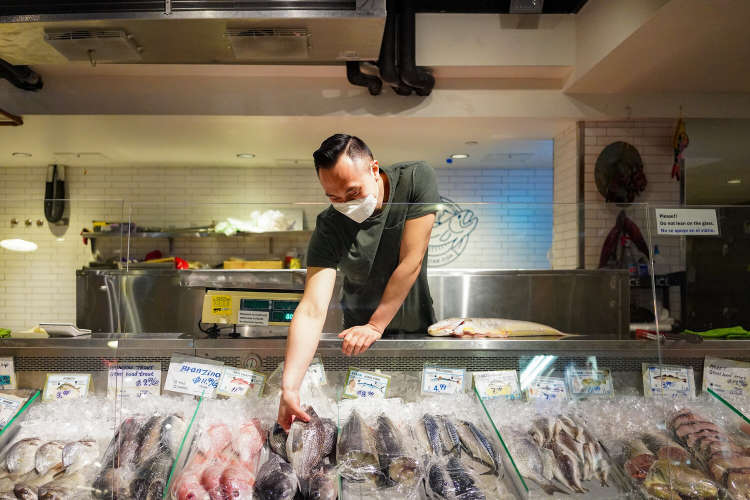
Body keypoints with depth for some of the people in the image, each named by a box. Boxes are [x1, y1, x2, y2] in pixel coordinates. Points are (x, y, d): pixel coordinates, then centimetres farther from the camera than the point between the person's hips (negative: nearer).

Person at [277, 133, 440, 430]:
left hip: (421, 324, 0)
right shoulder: (328, 228, -23)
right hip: (362, 331, 0)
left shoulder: (417, 179, -23)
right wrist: (289, 386, -41)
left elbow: (411, 262, -23)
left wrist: (375, 326, -20)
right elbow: (312, 309, -30)